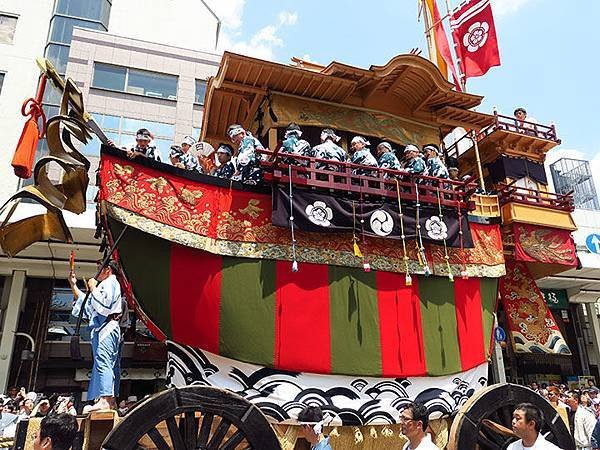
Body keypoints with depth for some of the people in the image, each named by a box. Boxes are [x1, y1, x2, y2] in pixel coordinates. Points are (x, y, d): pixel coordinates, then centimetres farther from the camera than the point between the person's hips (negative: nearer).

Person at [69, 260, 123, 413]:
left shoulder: (110, 283, -1)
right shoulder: (107, 284, 30)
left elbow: (103, 305, -17)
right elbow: (88, 304, 34)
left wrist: (93, 288, -5)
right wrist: (73, 285, 32)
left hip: (106, 328, -11)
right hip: (105, 330, 11)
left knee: (102, 362, -18)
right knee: (109, 365, 7)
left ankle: (105, 399, -25)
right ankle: (110, 401, 7)